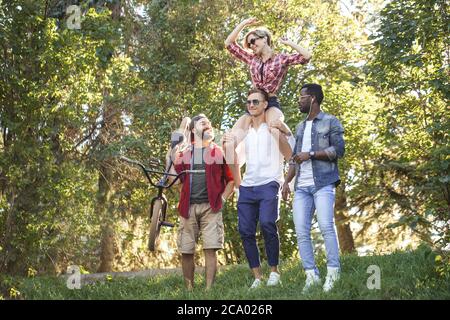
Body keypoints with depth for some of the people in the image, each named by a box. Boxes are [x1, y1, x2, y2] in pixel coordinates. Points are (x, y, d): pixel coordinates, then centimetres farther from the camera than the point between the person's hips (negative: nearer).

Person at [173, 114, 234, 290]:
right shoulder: (183, 154, 16)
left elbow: (231, 179, 11)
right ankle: (189, 289, 12)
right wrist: (173, 157, 3)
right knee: (186, 251, 1)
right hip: (188, 207, 2)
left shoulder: (219, 153, 11)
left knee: (210, 249, -10)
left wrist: (222, 198, 0)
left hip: (210, 207, -2)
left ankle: (209, 289, -8)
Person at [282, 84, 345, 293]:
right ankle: (311, 275, -2)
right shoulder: (301, 127, 24)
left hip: (323, 183, -6)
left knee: (326, 226, -18)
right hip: (302, 187, 6)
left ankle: (333, 272, -12)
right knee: (301, 231, -4)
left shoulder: (330, 122, 5)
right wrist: (287, 181, 12)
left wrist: (311, 154, -10)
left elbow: (339, 149, -7)